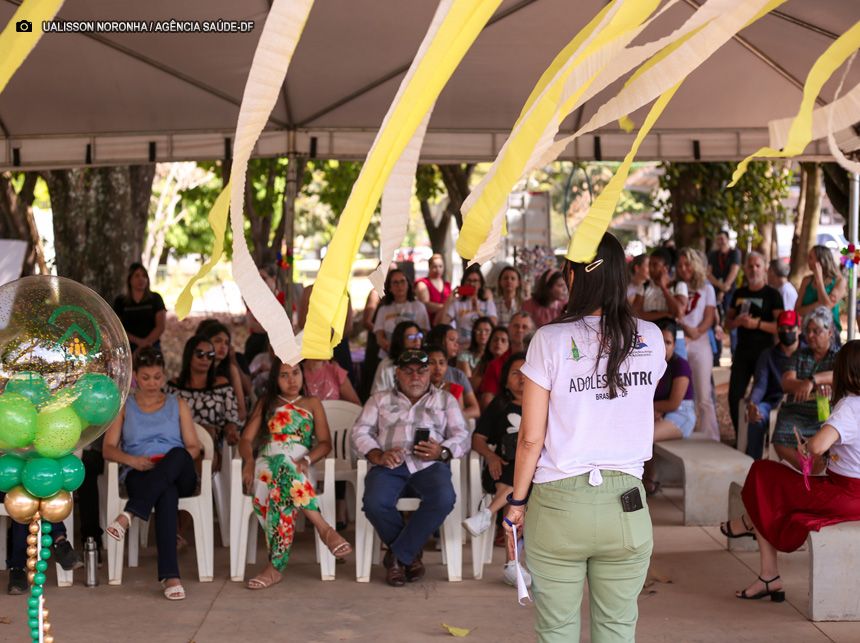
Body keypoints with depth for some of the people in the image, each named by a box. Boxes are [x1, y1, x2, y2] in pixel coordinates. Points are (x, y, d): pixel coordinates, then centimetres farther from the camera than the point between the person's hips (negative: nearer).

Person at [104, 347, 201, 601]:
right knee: (167, 493, -41)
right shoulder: (123, 406, 20)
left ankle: (128, 514, -51)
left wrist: (172, 462, -10)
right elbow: (108, 448, 10)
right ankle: (170, 576, -52)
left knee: (177, 455, -40)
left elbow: (193, 447, 12)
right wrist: (132, 460, -11)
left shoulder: (178, 405, 21)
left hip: (179, 475, 1)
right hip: (139, 476, -1)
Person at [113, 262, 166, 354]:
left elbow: (160, 326, 2)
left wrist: (147, 342, -13)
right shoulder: (120, 301, 9)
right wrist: (138, 341, -11)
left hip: (152, 348, 0)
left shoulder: (155, 299, 8)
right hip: (128, 348, 0)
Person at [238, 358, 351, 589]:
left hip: (299, 466, 0)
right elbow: (246, 439, 17)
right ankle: (324, 528, -49)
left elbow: (325, 443, 12)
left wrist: (306, 460, -11)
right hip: (267, 463, 0)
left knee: (282, 493, -41)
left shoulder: (312, 404, 25)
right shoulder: (266, 404, 29)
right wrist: (249, 461, -7)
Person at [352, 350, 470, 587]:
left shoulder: (445, 400, 23)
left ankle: (398, 556, -17)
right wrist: (377, 455, -10)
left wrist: (442, 451, -10)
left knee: (444, 499, -34)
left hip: (429, 464, 0)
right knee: (375, 503, -33)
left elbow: (462, 437, 13)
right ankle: (411, 554, -6)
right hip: (389, 464, 0)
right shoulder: (380, 399, 23)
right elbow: (359, 432, 11)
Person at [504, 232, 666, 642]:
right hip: (626, 505, 2)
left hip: (558, 504, -2)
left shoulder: (551, 340, -8)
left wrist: (516, 502, 5)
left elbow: (531, 437, -7)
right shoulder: (650, 339, 1)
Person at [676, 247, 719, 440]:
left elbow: (709, 319, 2)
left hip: (699, 345, -1)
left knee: (704, 398, -2)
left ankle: (711, 441, 1)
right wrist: (685, 329, -15)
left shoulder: (706, 289, 9)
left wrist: (696, 333, -15)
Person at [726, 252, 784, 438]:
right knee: (734, 395, 1)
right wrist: (736, 322, -6)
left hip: (764, 351, -5)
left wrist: (757, 323, -22)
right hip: (742, 351, 5)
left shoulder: (772, 294, -3)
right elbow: (728, 321, 17)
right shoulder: (739, 293, 12)